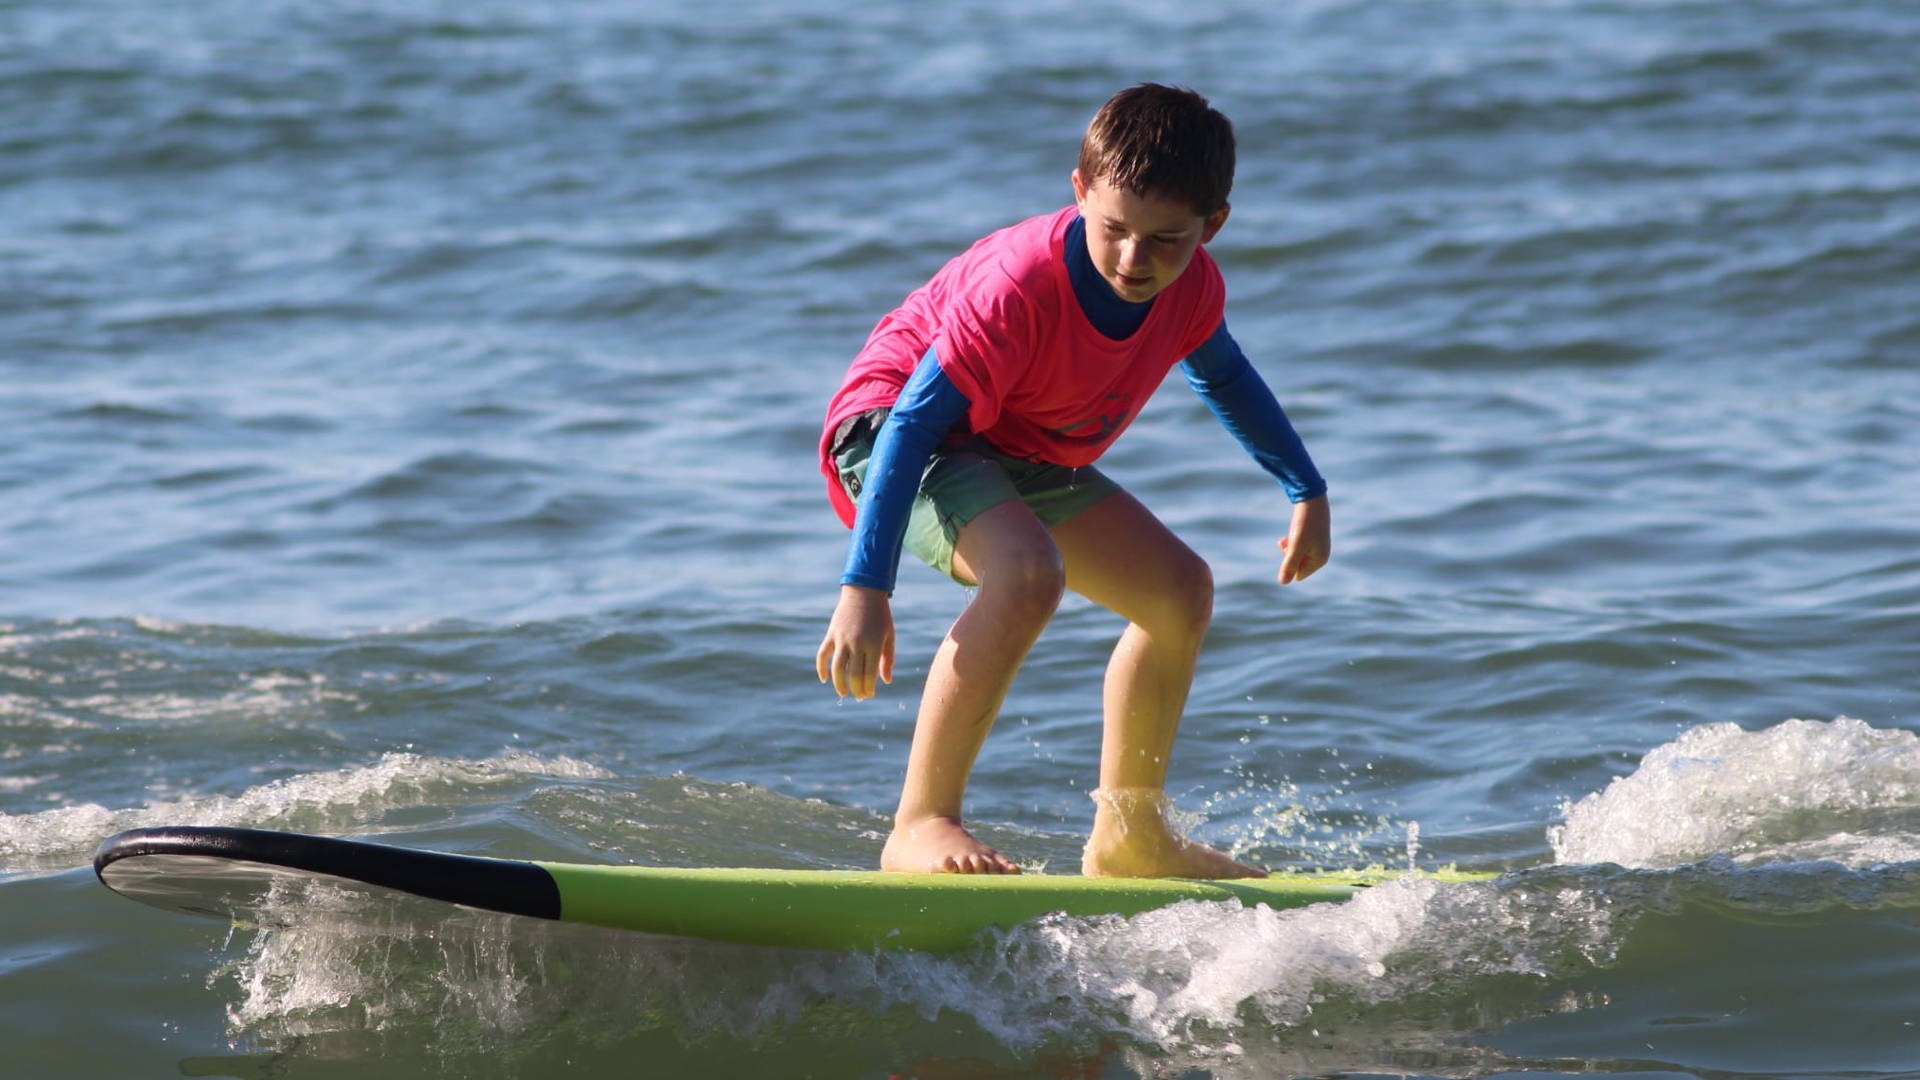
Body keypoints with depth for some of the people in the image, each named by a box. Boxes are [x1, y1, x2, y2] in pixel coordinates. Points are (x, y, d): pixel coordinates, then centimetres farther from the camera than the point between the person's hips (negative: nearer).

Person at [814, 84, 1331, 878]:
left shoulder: (1191, 289, -12)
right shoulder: (1017, 288, -35)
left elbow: (1225, 377, 13)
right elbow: (916, 421, -34)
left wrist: (1307, 492, 19)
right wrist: (865, 588, -39)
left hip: (1020, 454, 8)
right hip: (892, 427, -8)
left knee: (1182, 591, 10)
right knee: (1028, 573, -36)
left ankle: (1129, 838, 24)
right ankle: (920, 826, -32)